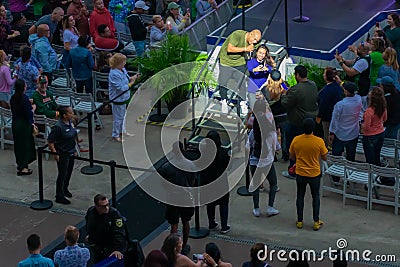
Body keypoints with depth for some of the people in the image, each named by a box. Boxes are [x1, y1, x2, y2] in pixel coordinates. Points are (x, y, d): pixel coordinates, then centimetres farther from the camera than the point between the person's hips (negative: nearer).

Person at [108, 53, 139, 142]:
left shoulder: (122, 69, 0)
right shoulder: (114, 74, -29)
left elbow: (126, 78, 15)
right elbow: (120, 88, -29)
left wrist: (132, 78, -5)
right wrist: (130, 84, -22)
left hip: (124, 97, 10)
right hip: (118, 99, -10)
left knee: (123, 115, 24)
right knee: (118, 117, 4)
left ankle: (122, 131, 42)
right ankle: (115, 135, 17)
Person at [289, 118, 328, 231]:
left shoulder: (296, 140, -12)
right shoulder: (319, 141, -18)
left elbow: (291, 156, 0)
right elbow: (324, 158, -7)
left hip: (300, 174, 1)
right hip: (314, 174, -1)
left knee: (300, 196, 17)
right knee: (315, 197, 15)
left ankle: (300, 221, 23)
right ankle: (316, 222, 17)